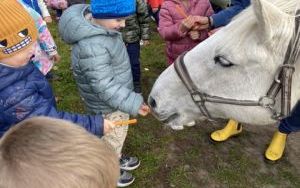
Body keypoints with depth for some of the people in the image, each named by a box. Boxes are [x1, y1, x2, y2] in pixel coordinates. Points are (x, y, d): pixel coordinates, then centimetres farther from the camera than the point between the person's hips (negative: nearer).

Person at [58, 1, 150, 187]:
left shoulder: (97, 23, -5)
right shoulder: (93, 47, -37)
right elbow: (104, 87, -35)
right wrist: (132, 103, -34)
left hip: (117, 96, 9)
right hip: (108, 105, -9)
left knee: (119, 134, 29)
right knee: (112, 139, 16)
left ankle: (118, 158, 55)